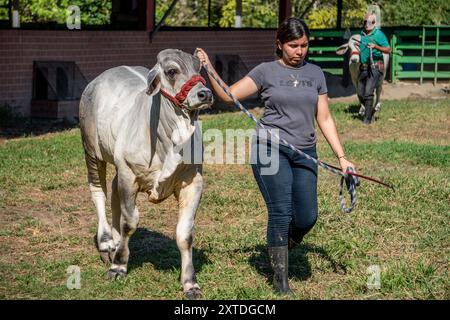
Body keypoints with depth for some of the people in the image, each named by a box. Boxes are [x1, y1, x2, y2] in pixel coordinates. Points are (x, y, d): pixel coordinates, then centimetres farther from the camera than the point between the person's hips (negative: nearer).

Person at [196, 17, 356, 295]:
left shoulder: (315, 74, 11)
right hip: (271, 149, -3)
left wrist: (342, 157, 7)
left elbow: (324, 119, 13)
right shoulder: (266, 71, 2)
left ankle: (282, 245, 28)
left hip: (305, 154, 3)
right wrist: (208, 68, -16)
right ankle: (281, 279, 3)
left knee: (306, 217, -4)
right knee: (280, 213, -9)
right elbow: (228, 94, -2)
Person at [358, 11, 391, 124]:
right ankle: (370, 110, 29)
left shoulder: (379, 34, -9)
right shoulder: (362, 34, 11)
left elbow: (388, 49, -15)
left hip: (375, 67, -7)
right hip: (363, 67, 7)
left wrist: (376, 47, -28)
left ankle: (368, 117, -7)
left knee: (368, 92, -14)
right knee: (361, 93, 7)